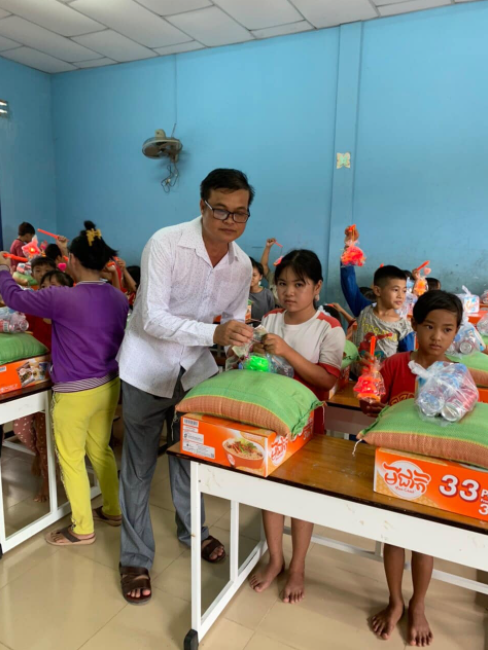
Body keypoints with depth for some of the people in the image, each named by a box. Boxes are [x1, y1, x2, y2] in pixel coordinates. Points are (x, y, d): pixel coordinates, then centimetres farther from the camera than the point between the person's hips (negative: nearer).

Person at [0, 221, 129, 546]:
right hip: (109, 386, 7)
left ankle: (82, 529, 23)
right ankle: (113, 510, 37)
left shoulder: (62, 298, -19)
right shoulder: (119, 298, -1)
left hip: (75, 392, -6)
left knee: (71, 459, 11)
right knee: (101, 450, 22)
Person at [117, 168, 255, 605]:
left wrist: (242, 341, -18)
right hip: (149, 366, -4)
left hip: (195, 366, 5)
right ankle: (135, 558, 26)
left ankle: (192, 530, 43)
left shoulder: (242, 265, -6)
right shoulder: (166, 244, -24)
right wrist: (214, 333, -38)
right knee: (139, 464, 7)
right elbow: (151, 319, -28)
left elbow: (234, 321, 4)